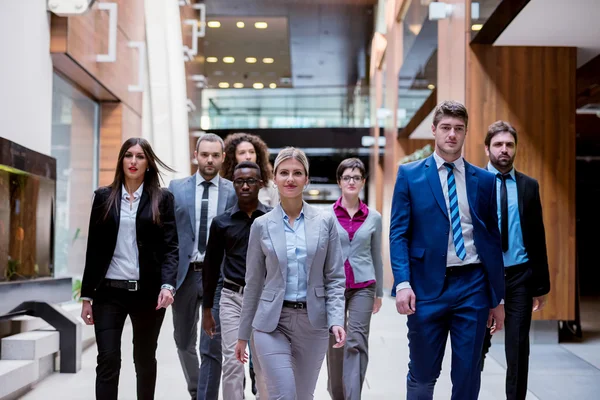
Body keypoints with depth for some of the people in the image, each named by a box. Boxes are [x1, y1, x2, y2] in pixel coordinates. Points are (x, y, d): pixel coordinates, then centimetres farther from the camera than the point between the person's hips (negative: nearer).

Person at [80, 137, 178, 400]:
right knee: (108, 361, -7)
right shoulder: (104, 197, 7)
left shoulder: (162, 198, 4)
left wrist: (168, 284, -18)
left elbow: (170, 247, -2)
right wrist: (87, 295, 5)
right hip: (110, 291, 0)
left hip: (148, 292, 0)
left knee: (145, 359, 12)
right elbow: (94, 250, 7)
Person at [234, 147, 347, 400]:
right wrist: (243, 334, 8)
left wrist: (336, 320, -12)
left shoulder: (325, 221, 2)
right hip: (271, 323, -1)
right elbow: (253, 283, 6)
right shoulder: (262, 225, 1)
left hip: (312, 322, 1)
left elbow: (335, 277, 2)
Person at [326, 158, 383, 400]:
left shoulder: (373, 217, 4)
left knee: (356, 342, -9)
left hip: (363, 286, 0)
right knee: (335, 343, 9)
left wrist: (379, 292, 15)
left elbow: (377, 256, 12)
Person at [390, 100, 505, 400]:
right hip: (427, 286, -1)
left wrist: (498, 298, 10)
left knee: (468, 376, 6)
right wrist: (403, 283, -14)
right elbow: (398, 234, -1)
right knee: (423, 375, 9)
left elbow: (493, 240, 11)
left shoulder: (485, 180, 9)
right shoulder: (409, 175, 4)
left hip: (472, 286, 2)